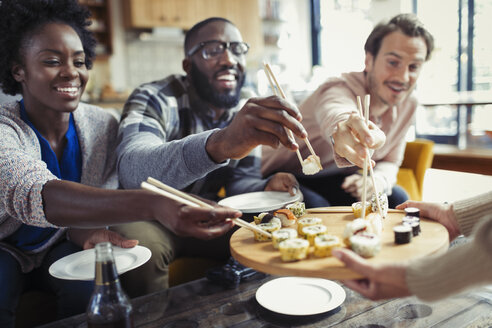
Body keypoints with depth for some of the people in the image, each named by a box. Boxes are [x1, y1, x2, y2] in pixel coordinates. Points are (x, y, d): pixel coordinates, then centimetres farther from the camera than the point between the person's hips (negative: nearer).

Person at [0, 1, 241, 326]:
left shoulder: (104, 125, -10)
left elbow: (102, 201, -5)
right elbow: (33, 195, -43)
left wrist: (84, 231, -31)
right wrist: (152, 205, -59)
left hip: (63, 246, 3)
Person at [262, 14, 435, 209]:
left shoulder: (407, 103, -6)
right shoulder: (340, 89, -29)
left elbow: (390, 162, 2)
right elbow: (336, 114, -55)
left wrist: (377, 180, -22)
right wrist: (344, 126, -80)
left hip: (335, 181, 7)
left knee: (396, 199, -11)